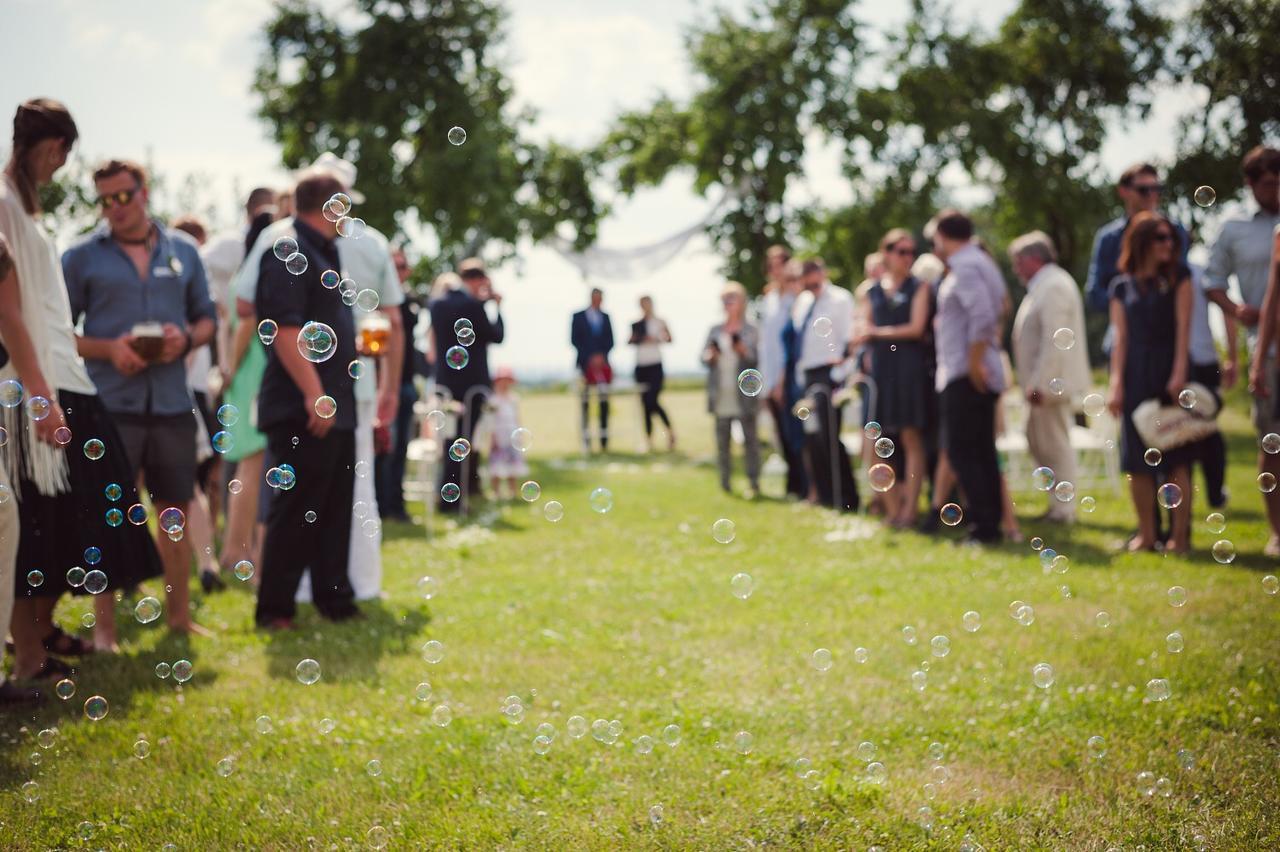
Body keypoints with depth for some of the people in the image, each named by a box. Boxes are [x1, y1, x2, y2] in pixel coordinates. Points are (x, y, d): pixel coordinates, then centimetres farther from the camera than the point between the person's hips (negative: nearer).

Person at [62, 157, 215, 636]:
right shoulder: (82, 257, 1)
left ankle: (179, 614, 25)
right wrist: (108, 349, -17)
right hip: (110, 405, -3)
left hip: (172, 403, 3)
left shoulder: (183, 251, 10)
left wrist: (186, 338, -8)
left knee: (176, 509, 11)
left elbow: (207, 318, 14)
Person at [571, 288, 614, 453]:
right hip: (585, 363, -2)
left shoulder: (605, 317, 14)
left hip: (602, 363, 2)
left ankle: (604, 441, -7)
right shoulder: (578, 317, 6)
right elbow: (574, 340, 0)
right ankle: (586, 441, 0)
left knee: (604, 400, -6)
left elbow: (610, 341, 11)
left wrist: (601, 356, -5)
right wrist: (590, 358, -7)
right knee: (585, 402, -2)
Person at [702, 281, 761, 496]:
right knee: (722, 440, 4)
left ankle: (753, 482, -3)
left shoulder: (750, 331, 3)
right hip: (721, 396, 4)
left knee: (750, 439, -3)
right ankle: (725, 483, 9)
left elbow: (755, 359, -4)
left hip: (743, 395, -3)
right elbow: (704, 358, 10)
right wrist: (711, 355, -11)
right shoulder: (715, 331, 14)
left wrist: (742, 349, -22)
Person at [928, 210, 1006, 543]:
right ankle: (990, 519, 16)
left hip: (966, 376, -10)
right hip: (982, 376, 10)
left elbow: (983, 314, -25)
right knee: (982, 451, 12)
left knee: (960, 451, -9)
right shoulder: (982, 262, 18)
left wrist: (974, 362, -22)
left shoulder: (964, 267, -13)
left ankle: (984, 524, -11)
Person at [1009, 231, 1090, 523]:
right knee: (1038, 443, 14)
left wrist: (1039, 383, -23)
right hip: (1044, 383, 11)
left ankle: (1062, 510, 1)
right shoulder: (1044, 284, 17)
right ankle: (1062, 504, 20)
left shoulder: (1054, 285, -16)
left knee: (1055, 446, -5)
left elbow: (1054, 340, -23)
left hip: (1052, 382, -11)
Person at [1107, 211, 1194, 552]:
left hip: (1168, 373, -2)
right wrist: (1116, 383, -3)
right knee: (1138, 459, 1)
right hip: (1136, 375, 2)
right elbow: (1120, 338, 6)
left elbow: (1183, 326, -2)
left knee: (1175, 457, -4)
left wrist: (1179, 373, -11)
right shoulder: (1122, 287, 8)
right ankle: (1146, 533, 9)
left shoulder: (1178, 277, 5)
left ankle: (1180, 534, -1)